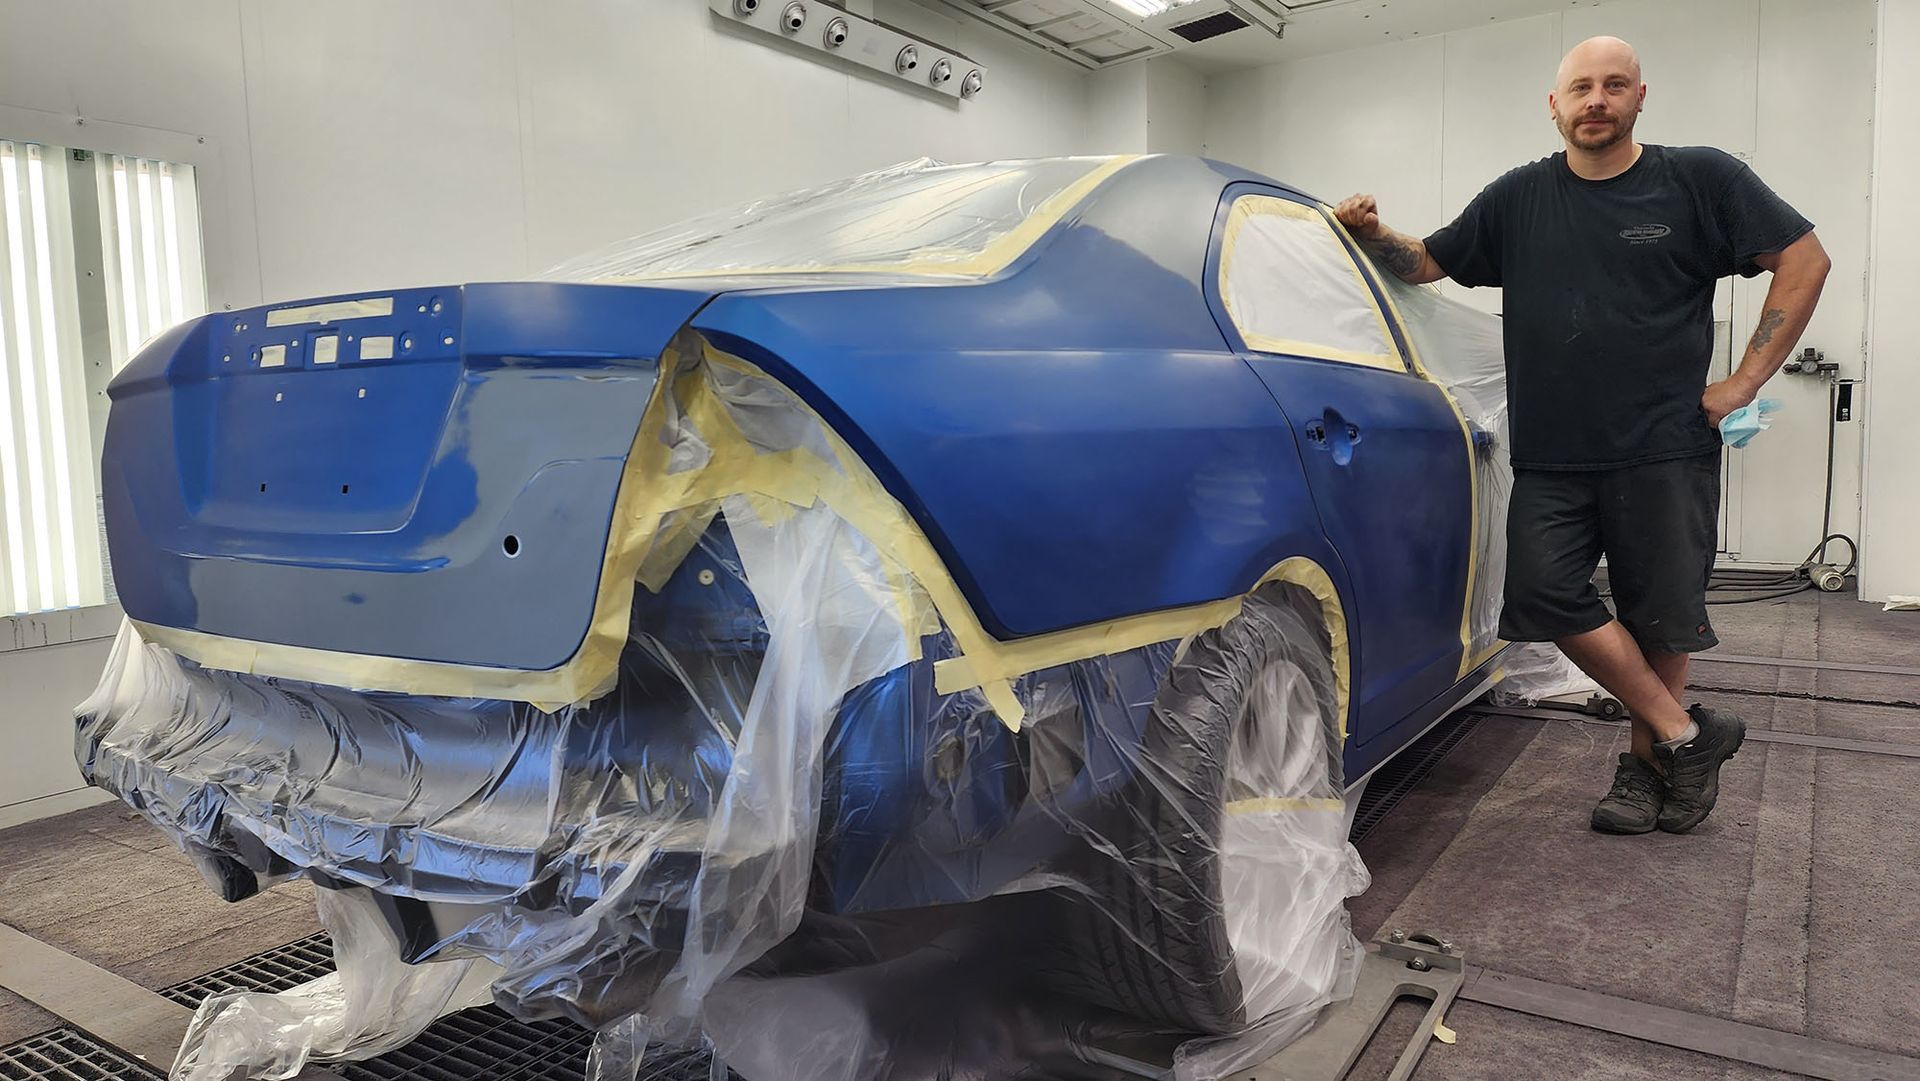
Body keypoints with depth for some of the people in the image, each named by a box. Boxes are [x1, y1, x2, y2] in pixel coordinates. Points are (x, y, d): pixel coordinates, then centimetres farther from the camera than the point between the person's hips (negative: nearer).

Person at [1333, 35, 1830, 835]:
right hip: (1551, 458, 2)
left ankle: (1646, 763, 24)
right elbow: (1427, 263, 14)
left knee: (1660, 616, 5)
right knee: (1547, 595, -9)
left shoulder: (1699, 179, 2)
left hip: (1664, 449, -2)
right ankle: (1687, 736, 6)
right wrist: (1373, 237, -7)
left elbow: (1803, 258, 3)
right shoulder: (1519, 197, 9)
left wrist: (1743, 383, -3)